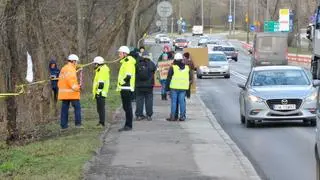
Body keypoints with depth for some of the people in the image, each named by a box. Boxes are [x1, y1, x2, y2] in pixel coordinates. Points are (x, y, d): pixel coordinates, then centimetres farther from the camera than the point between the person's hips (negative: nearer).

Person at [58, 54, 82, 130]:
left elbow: (60, 80, 17)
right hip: (71, 92, -8)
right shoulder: (71, 69, -10)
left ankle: (63, 125, 6)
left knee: (64, 109, 7)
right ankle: (78, 123, -2)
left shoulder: (63, 69, 17)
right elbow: (70, 80, -21)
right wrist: (76, 88, -14)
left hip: (63, 92, 8)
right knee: (77, 107, 0)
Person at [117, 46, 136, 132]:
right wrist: (119, 85, 19)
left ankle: (128, 125, -6)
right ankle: (127, 125, 17)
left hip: (127, 88, -11)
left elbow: (128, 76, -24)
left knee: (128, 107, -7)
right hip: (124, 88, 11)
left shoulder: (128, 62, -14)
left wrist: (121, 82, -14)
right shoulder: (124, 62, 20)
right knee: (126, 107, 12)